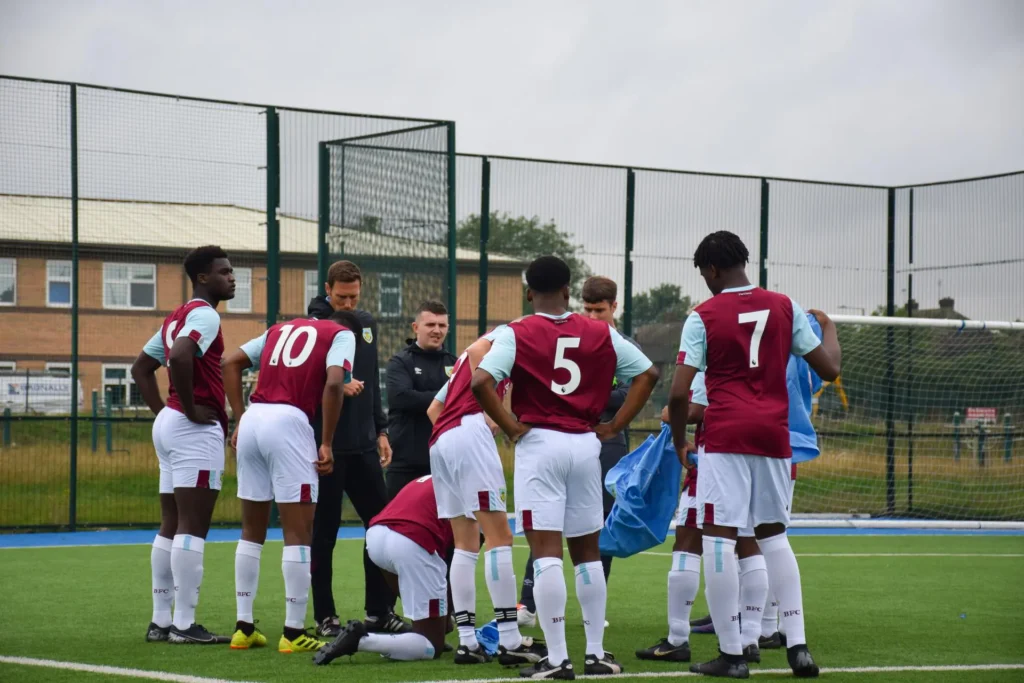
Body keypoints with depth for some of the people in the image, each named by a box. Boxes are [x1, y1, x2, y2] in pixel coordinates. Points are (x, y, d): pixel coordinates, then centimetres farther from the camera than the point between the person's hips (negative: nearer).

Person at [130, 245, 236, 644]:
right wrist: (190, 409, -19)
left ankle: (160, 621, 12)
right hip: (196, 430, -10)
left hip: (168, 423, 10)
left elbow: (141, 368, 24)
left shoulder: (176, 318, 19)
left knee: (171, 526, 11)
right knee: (192, 526, -9)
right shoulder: (205, 315, -11)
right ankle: (184, 624, -10)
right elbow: (180, 356, -29)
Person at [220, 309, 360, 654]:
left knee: (252, 530, 15)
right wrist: (326, 443, -5)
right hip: (288, 422, -6)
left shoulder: (282, 329, 26)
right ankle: (293, 632, -1)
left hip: (252, 419, 6)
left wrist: (240, 418, 18)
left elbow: (231, 363, 19)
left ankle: (244, 627, 17)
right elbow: (334, 383, -9)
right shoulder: (342, 334, 9)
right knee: (298, 532, 0)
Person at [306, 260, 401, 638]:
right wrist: (336, 387, -28)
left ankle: (380, 611, 15)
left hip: (363, 444, 6)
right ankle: (325, 617, 7)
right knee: (324, 532, 0)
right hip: (325, 446, -6)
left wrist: (380, 430, 16)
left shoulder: (367, 323, 12)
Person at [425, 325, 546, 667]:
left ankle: (467, 641, 8)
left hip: (439, 441, 8)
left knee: (466, 543, 11)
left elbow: (433, 410, 28)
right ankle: (509, 641, -11)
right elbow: (478, 349, -15)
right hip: (469, 431, -8)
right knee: (499, 535, -7)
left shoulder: (464, 363, 31)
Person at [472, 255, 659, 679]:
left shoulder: (516, 335, -6)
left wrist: (511, 427, -8)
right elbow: (647, 374, 7)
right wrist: (614, 427, 7)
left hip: (539, 443, -3)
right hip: (586, 445, 4)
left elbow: (481, 382, -19)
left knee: (546, 552, -3)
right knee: (587, 552, 15)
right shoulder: (600, 334, 5)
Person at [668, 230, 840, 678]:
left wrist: (679, 441, 8)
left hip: (726, 436, -5)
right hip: (773, 435, 5)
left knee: (719, 536, -1)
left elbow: (679, 393, -8)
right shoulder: (784, 307, 7)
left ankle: (731, 653, -3)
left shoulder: (703, 316, -2)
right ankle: (797, 645, 8)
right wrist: (829, 329, 29)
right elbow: (828, 369, 9)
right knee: (773, 534, 16)